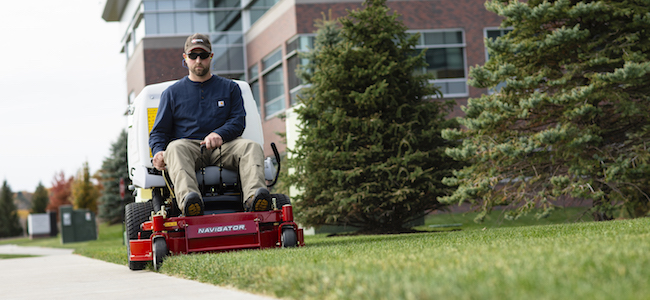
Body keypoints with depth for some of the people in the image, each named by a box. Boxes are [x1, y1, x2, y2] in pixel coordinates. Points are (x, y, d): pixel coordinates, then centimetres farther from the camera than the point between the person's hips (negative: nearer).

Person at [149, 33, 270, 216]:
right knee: (175, 148, -37)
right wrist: (158, 151, -8)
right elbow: (159, 130, 16)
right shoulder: (172, 93, 20)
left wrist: (219, 134, -15)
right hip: (188, 146, -1)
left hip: (223, 146, 1)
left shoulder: (229, 88, 21)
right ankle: (187, 198, -64)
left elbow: (238, 121, 9)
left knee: (252, 147, -30)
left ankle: (253, 196, -57)